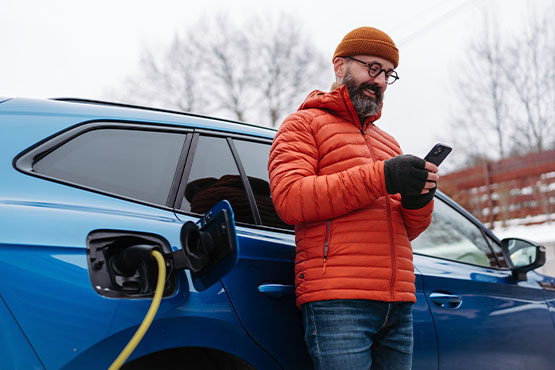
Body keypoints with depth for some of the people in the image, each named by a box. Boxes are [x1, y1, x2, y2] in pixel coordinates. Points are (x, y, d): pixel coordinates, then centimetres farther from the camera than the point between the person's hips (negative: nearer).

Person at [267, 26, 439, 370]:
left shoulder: (389, 143, 27)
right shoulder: (303, 124, 8)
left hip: (398, 305, 7)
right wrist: (380, 178, -15)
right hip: (338, 302, -6)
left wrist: (418, 199, -2)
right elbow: (289, 198, -10)